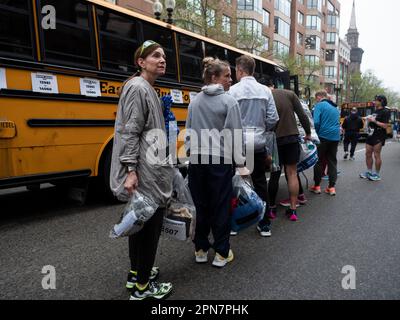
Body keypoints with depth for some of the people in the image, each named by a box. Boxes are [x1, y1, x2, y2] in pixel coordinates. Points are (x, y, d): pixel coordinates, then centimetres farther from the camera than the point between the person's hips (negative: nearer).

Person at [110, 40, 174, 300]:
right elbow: (129, 132, -19)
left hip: (150, 170, 10)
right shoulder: (138, 87, -13)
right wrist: (131, 170, -24)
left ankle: (136, 273, 32)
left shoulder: (147, 89, 17)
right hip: (146, 174, -10)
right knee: (150, 225, -1)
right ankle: (142, 287, 14)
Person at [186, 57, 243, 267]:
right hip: (220, 160, -5)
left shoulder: (194, 101, 7)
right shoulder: (228, 102, -8)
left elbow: (188, 132, 10)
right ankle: (221, 254, 17)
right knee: (220, 207, 7)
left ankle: (200, 250, 25)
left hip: (197, 159, 5)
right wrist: (242, 160, 1)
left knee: (201, 206, 15)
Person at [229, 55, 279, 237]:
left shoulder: (233, 90, -10)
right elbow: (273, 119, 0)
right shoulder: (265, 91, 2)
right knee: (260, 183, 12)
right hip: (258, 145, 3)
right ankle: (265, 225, 19)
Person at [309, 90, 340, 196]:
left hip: (324, 136, -6)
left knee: (319, 161, 4)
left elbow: (316, 122, -16)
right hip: (335, 137, 6)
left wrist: (317, 133, 0)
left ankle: (317, 186, 10)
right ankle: (332, 187, 9)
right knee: (332, 161, 9)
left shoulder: (319, 105, -6)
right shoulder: (335, 107, 15)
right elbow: (337, 122, 20)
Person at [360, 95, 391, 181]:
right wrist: (369, 120, 7)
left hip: (379, 137, -8)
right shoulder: (376, 111, 17)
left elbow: (385, 126, -17)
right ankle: (369, 172, 21)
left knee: (376, 155, -4)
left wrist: (374, 121, -17)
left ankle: (377, 175, 5)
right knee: (368, 154, 9)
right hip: (371, 135, 8)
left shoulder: (385, 112, -9)